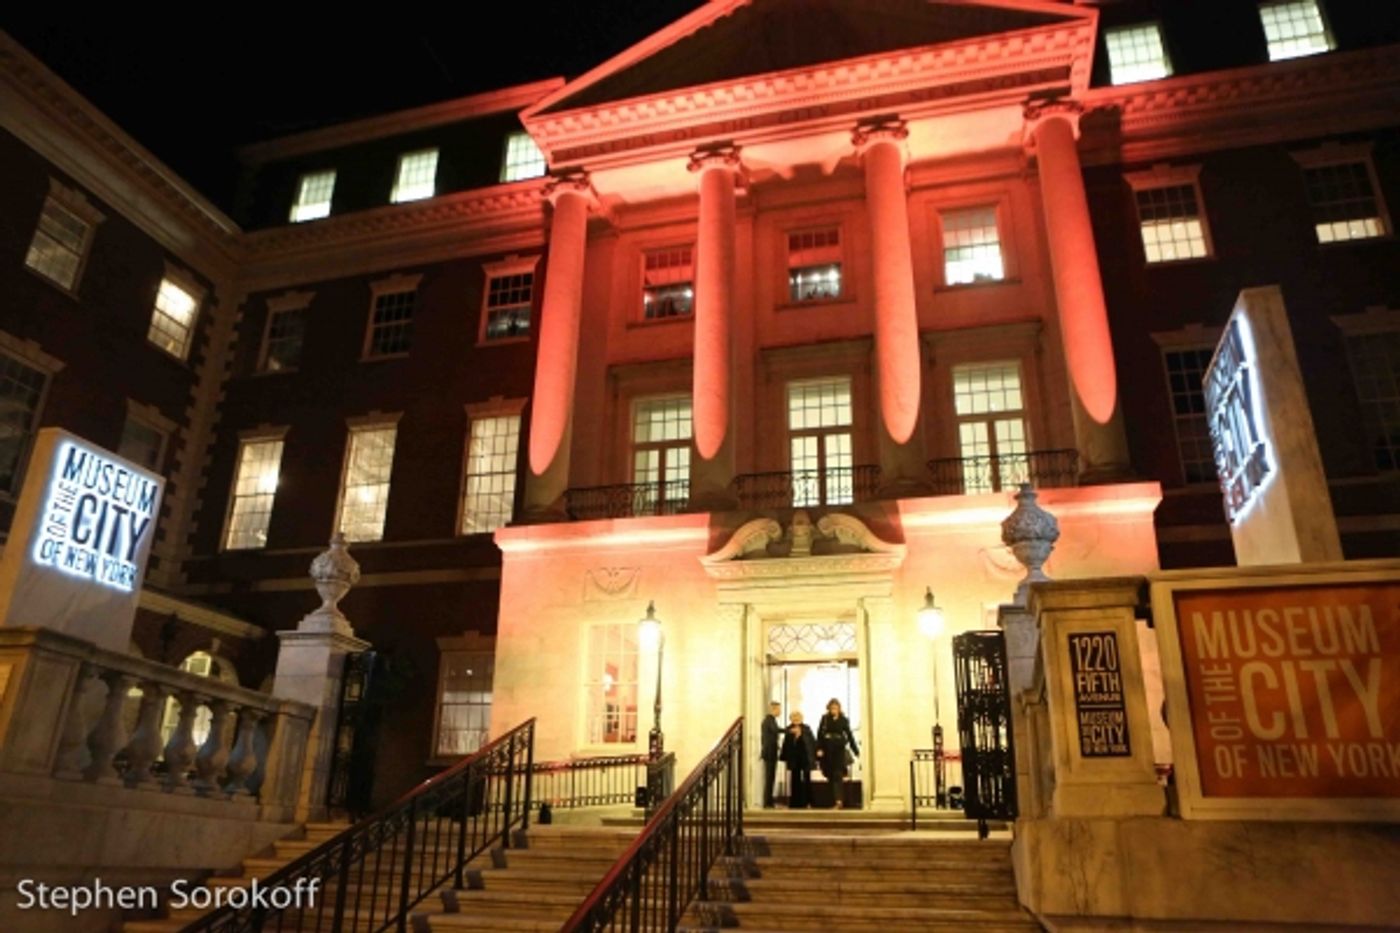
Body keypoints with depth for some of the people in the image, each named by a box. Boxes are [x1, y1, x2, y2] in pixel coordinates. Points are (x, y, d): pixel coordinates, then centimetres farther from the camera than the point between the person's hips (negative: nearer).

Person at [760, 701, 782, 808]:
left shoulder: (767, 719, 15)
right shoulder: (771, 719, -14)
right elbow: (776, 729, -34)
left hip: (768, 752, 10)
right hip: (771, 752, -10)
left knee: (769, 778, 11)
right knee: (770, 778, -6)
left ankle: (768, 802, 14)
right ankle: (767, 803, -4)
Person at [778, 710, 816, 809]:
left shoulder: (806, 729, -1)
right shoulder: (789, 730, 4)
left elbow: (813, 742, -2)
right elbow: (785, 744, 5)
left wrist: (814, 756, -6)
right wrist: (784, 757, 1)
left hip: (805, 758, -1)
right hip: (793, 758, 1)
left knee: (806, 780, 2)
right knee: (795, 780, 4)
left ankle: (807, 801, 9)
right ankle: (795, 802, 8)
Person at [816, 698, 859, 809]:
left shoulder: (843, 720, 2)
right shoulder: (824, 719, 1)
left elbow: (849, 735, 6)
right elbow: (819, 734, -2)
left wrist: (855, 750, 5)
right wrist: (819, 749, -11)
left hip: (839, 750, -1)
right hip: (827, 750, 1)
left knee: (838, 775, -9)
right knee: (830, 774, 6)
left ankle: (839, 800, -15)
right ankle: (833, 799, 23)